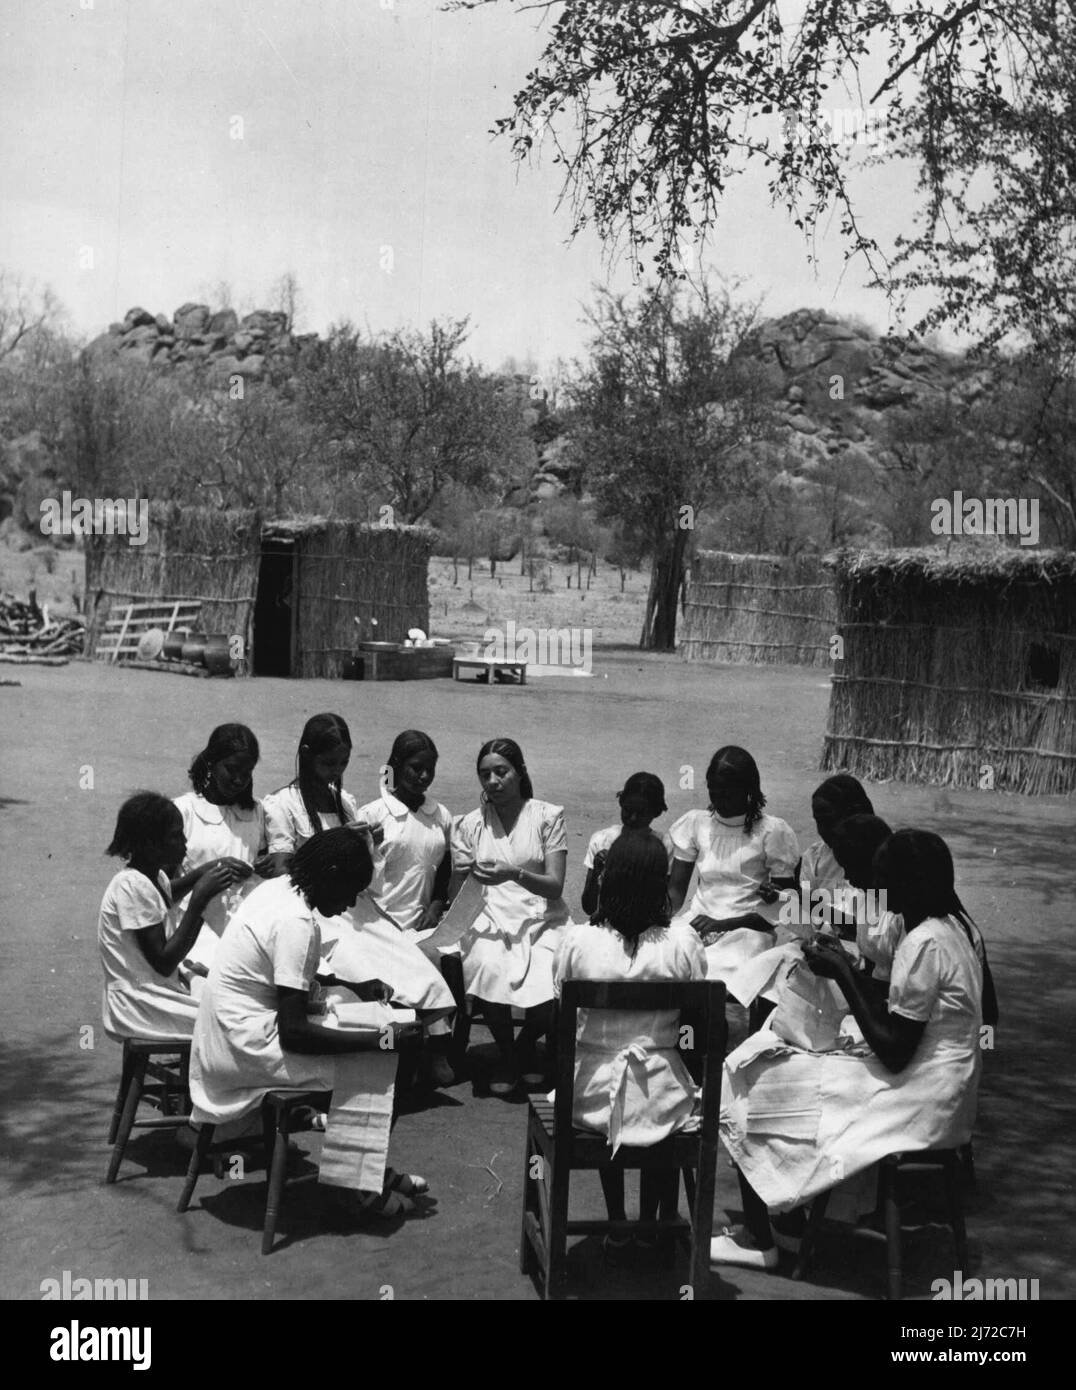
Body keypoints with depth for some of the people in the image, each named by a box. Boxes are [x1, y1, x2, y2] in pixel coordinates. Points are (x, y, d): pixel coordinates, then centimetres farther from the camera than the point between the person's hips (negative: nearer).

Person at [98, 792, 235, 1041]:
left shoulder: (156, 878, 10)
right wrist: (199, 899, -17)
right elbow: (164, 963, -18)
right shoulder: (132, 886, -17)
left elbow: (178, 945, 8)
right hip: (137, 1009, -9)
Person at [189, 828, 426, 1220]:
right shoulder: (296, 922, -24)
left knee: (368, 1045, 12)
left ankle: (372, 1168, 15)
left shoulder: (276, 888, 5)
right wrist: (382, 1039, -20)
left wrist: (351, 986, 15)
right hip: (247, 1048, -10)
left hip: (230, 1034, 10)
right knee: (371, 1064, -11)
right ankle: (355, 1186, -4)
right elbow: (293, 1032, -24)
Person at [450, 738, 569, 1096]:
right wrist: (462, 878, -19)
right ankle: (505, 1053, -3)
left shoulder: (547, 816, 3)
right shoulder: (469, 825, 9)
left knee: (551, 991, -28)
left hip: (542, 921, -1)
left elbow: (555, 886, -5)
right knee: (488, 969, -33)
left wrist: (515, 874, -24)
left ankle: (526, 1043, 11)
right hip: (491, 921, 1)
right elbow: (455, 898, 5)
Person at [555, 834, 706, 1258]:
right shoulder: (683, 942, -14)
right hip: (661, 1101, 0)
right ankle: (651, 1222, 43)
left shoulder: (576, 941, -14)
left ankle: (617, 1224, 38)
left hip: (593, 1096, 0)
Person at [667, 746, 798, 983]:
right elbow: (675, 890, 9)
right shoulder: (695, 823, 10)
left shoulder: (772, 831, 0)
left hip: (746, 930, -3)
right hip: (698, 924, 3)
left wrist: (723, 924, -13)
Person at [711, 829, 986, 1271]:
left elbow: (894, 1053, -21)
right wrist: (848, 966, 6)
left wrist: (843, 975, -14)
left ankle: (758, 1238, 9)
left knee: (751, 1092, -2)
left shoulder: (924, 943, -22)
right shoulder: (957, 927, 8)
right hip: (942, 1095, 10)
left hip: (917, 1104, -10)